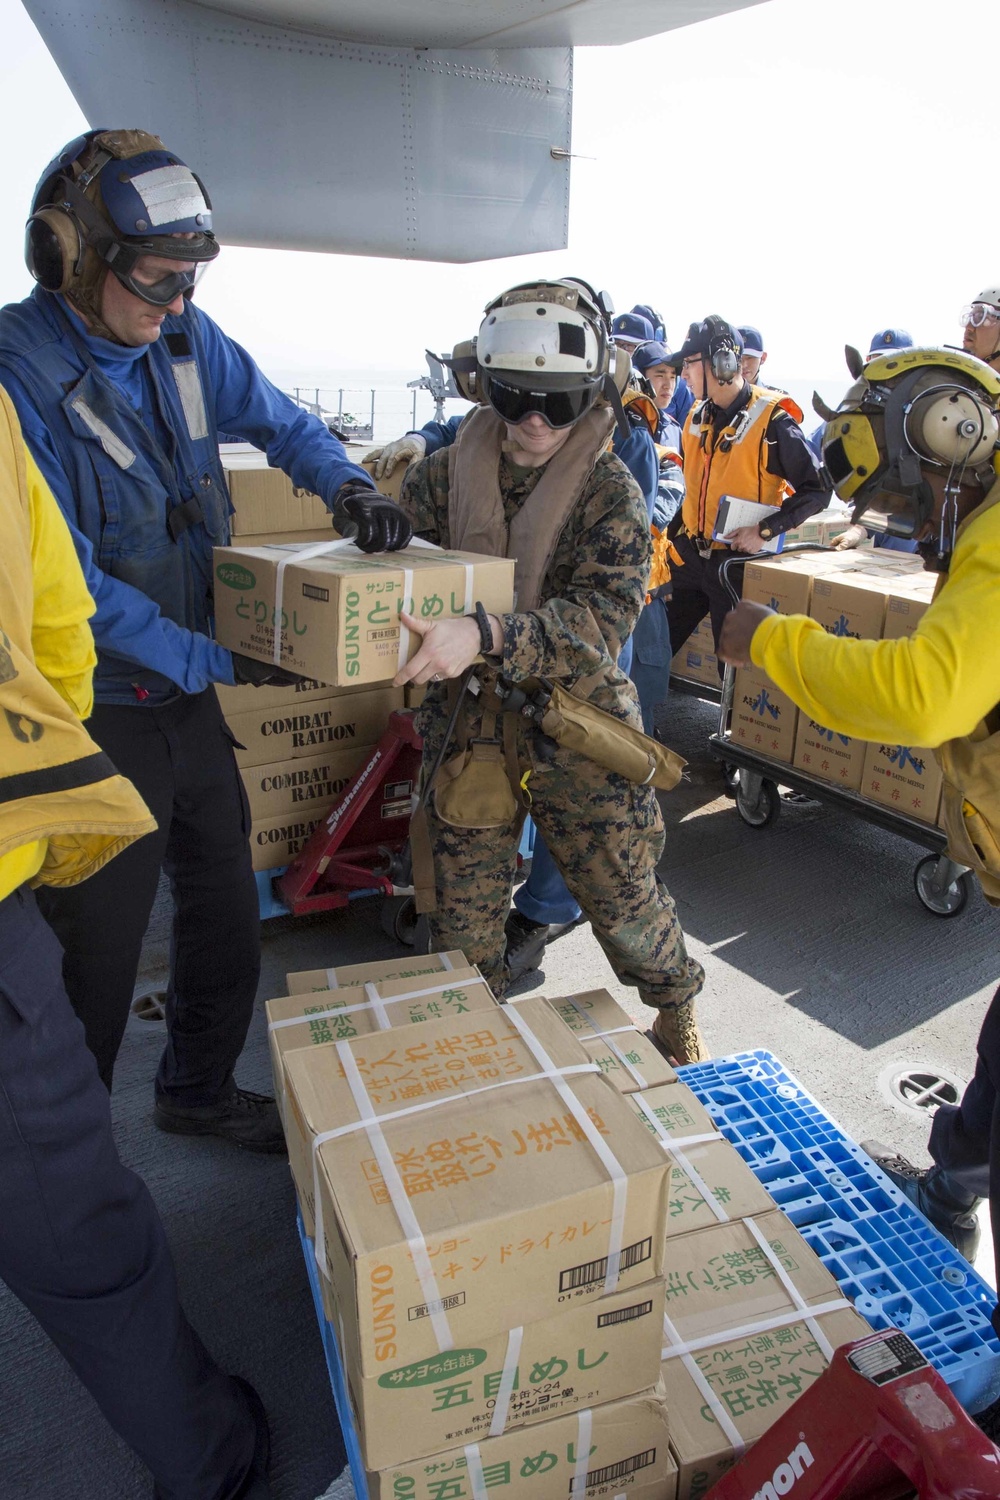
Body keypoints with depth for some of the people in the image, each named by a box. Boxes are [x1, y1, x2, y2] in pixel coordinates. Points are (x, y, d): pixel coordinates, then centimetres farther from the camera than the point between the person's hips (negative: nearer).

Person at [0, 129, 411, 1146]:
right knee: (97, 943, 6)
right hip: (95, 712, -6)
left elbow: (277, 420, 16)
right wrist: (217, 661, -21)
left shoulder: (184, 340, 0)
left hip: (190, 694, 7)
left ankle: (199, 1090, 42)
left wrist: (343, 485, -4)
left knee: (225, 910, 17)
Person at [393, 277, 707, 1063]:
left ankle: (677, 1012, 42)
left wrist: (486, 636, -40)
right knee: (464, 911, 12)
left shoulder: (611, 489, -9)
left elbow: (607, 614, -24)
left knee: (626, 895, 11)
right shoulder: (446, 474, 0)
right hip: (466, 724, 2)